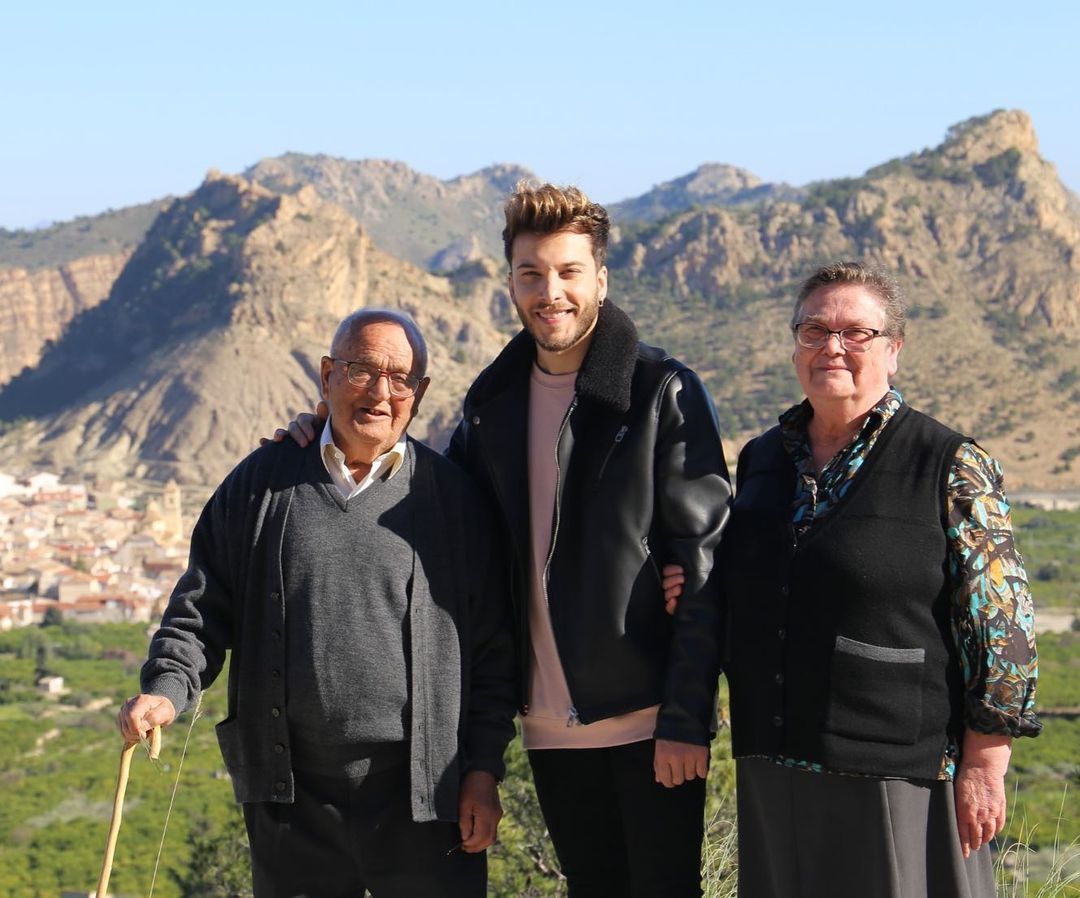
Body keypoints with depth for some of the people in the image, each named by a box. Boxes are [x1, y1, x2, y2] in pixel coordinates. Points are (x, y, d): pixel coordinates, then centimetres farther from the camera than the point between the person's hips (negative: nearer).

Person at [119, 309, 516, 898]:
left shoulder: (451, 496, 4)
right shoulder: (263, 483, 7)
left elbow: (491, 648, 5)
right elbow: (204, 605, 10)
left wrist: (483, 769, 0)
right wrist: (167, 687, -7)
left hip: (422, 801, -1)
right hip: (292, 798, 1)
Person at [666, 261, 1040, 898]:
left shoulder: (951, 468, -7)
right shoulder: (762, 458, 12)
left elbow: (1001, 627, -8)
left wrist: (984, 767, -12)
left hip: (900, 774, -5)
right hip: (774, 770, 6)